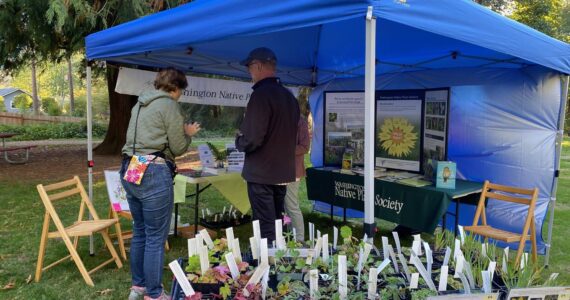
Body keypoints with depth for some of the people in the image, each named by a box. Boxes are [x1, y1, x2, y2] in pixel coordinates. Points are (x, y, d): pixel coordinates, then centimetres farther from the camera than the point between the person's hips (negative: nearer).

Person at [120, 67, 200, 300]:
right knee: (156, 237, 1)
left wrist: (180, 132, 21)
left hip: (131, 171, 9)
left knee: (140, 232, 18)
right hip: (153, 174, -9)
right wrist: (188, 133, 13)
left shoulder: (140, 104, 18)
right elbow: (178, 148, -6)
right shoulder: (169, 105, -7)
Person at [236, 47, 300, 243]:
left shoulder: (261, 94, -16)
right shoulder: (289, 96, 11)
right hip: (283, 171, 9)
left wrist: (239, 142, -3)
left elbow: (252, 139, -22)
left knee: (265, 230, -2)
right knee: (276, 224, 19)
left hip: (262, 173, -8)